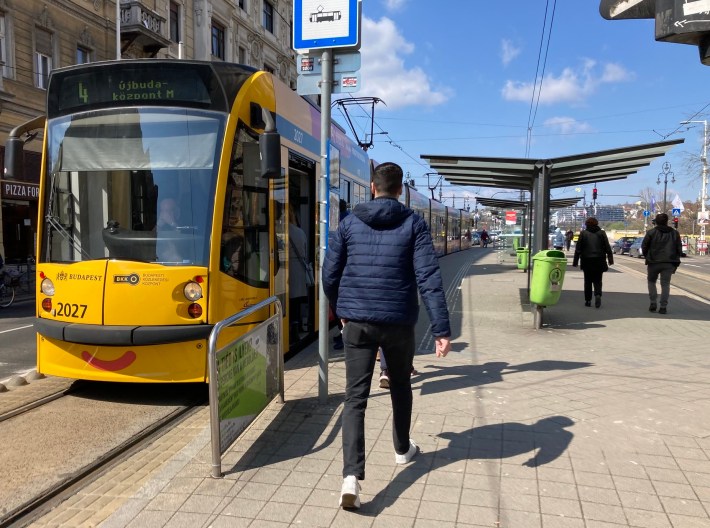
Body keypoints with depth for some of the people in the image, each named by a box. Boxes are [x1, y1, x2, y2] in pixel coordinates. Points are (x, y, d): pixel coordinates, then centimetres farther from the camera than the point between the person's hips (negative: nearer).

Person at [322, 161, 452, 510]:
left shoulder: (350, 222, 3)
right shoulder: (413, 224, -3)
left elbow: (329, 275, 5)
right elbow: (429, 278, -13)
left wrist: (340, 311, 22)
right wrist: (441, 329, -12)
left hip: (356, 321, 1)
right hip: (398, 321, 0)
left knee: (355, 397, 2)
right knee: (400, 386, 22)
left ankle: (351, 475, -11)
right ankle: (402, 449, 41)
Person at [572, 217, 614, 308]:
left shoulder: (583, 233, 0)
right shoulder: (602, 233, 4)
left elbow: (578, 248, -1)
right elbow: (607, 248, 3)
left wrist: (575, 261, 2)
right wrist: (610, 259, 8)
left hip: (587, 261, -1)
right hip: (599, 261, 1)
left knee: (588, 281, 8)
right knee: (597, 280, 8)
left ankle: (588, 300, 8)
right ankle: (598, 294, -17)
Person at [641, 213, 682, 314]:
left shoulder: (651, 233, -4)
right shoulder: (674, 233, 7)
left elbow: (644, 246, -1)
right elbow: (679, 249, 9)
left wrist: (647, 257, 13)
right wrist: (675, 262, 13)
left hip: (654, 262, -2)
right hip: (669, 263, 2)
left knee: (651, 282, 16)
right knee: (665, 284, 5)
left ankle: (653, 303, 7)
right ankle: (663, 307, 1)